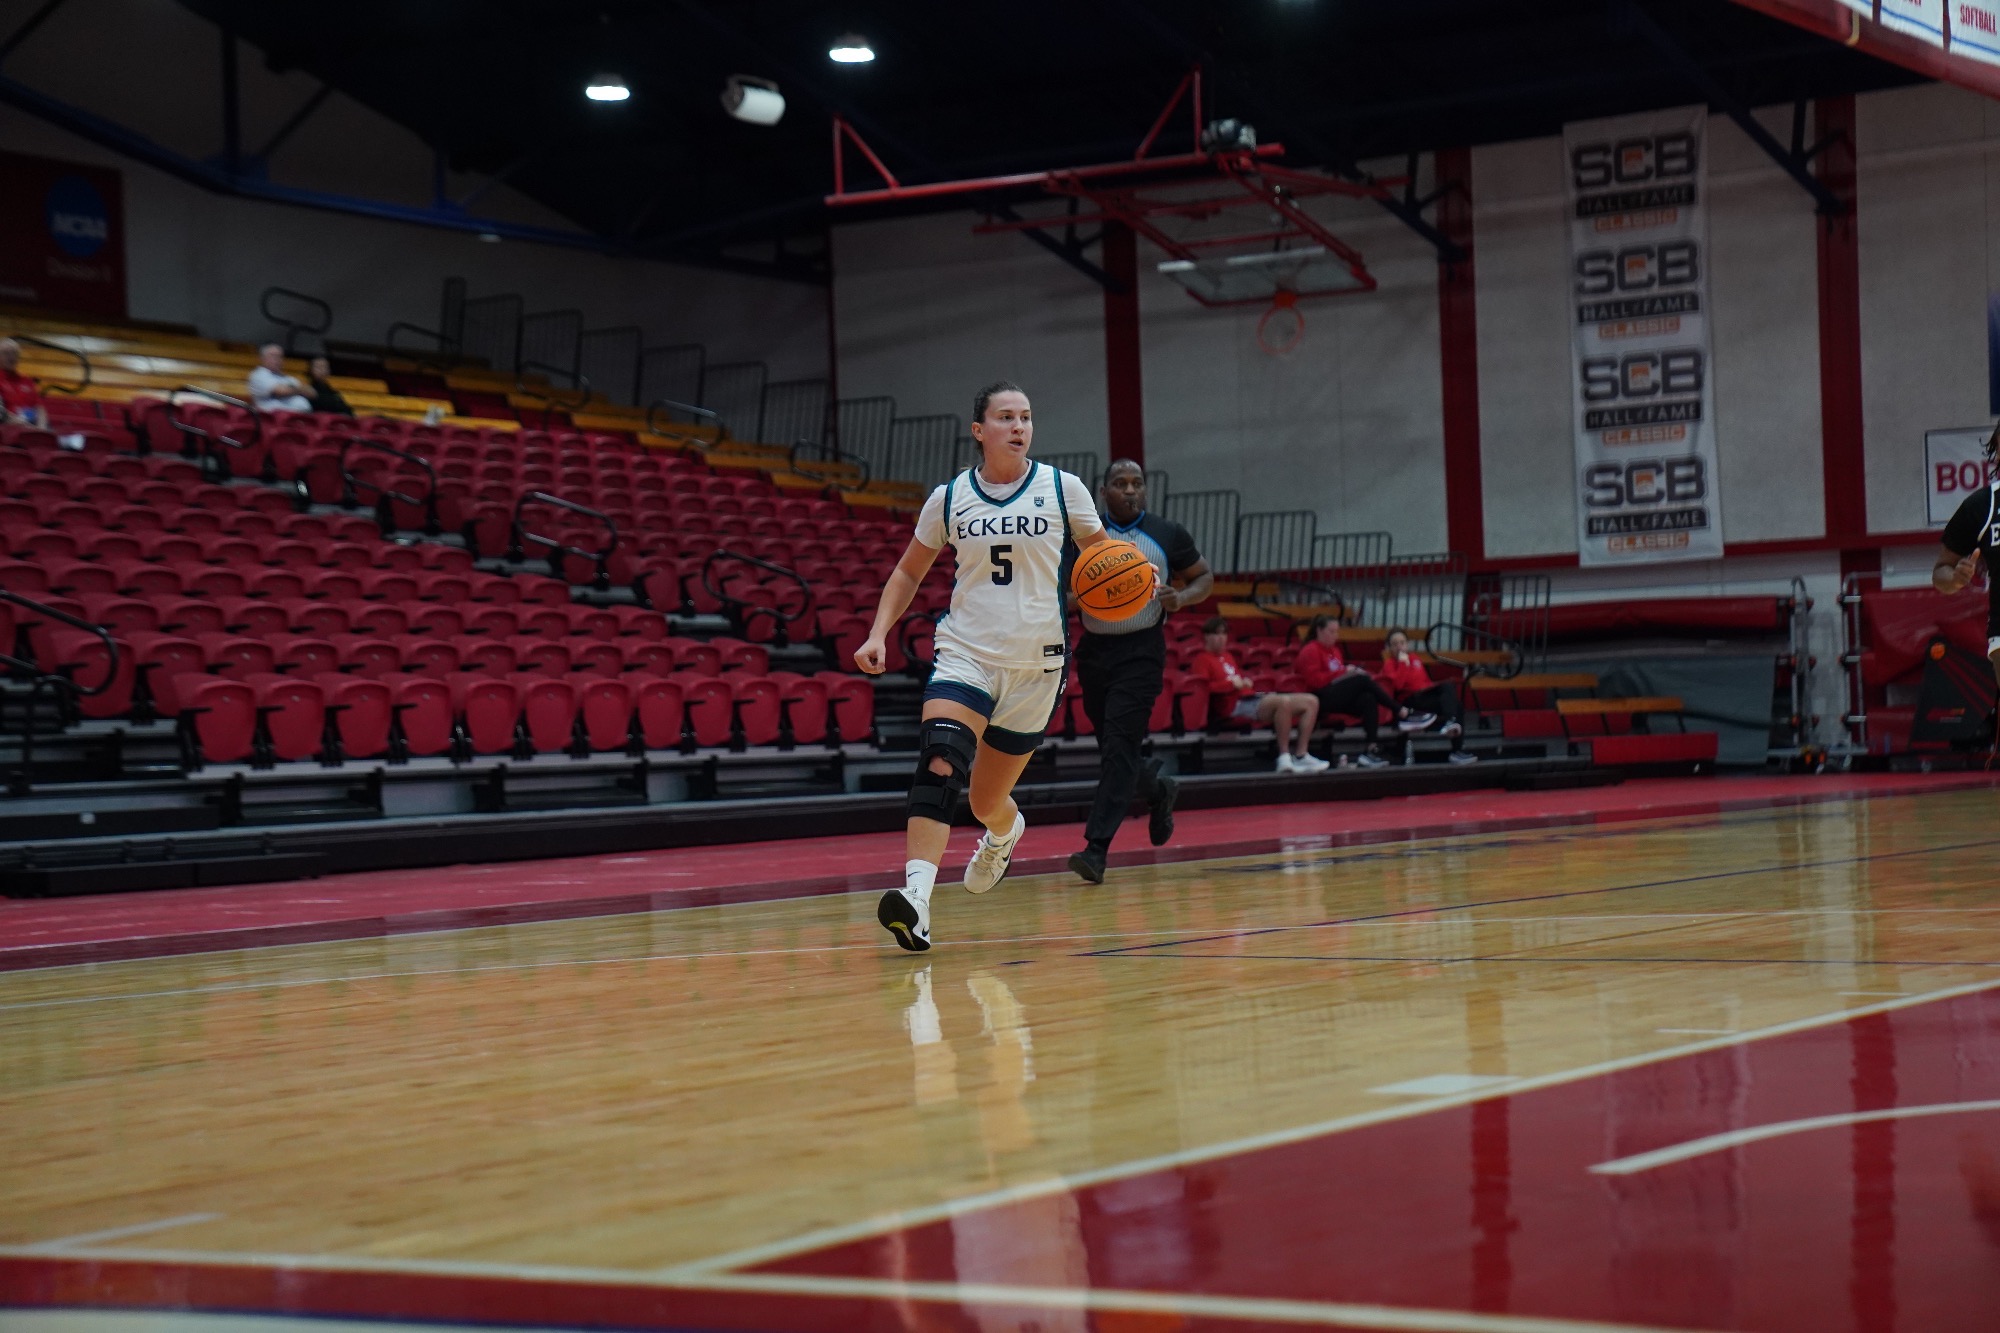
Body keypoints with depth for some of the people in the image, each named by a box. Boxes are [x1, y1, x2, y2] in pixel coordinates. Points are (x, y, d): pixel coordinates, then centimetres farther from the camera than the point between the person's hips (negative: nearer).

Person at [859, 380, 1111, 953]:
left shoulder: (1062, 489, 0)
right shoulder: (949, 498, 3)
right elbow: (909, 571, 14)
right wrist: (879, 633, 2)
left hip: (1035, 665, 0)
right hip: (965, 653, 0)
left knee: (988, 801, 8)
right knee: (939, 763, -27)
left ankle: (1004, 831, 47)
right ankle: (916, 896, -36)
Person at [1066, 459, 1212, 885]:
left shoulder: (1168, 534, 0)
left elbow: (1203, 577, 11)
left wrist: (1181, 598, -10)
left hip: (1141, 653, -3)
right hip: (1094, 651, 3)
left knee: (1119, 746, -14)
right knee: (1112, 749, 10)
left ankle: (1097, 848, -16)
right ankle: (1158, 789, 43)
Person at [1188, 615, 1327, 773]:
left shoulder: (1227, 657, 28)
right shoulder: (1201, 660, 2)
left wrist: (1245, 681, 16)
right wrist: (1231, 684, -16)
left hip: (1252, 697, 10)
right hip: (1235, 706, -10)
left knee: (1311, 702, 1)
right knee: (1284, 702, -36)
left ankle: (1301, 755, -6)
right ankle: (1284, 758, -32)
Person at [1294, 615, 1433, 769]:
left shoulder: (1333, 649, 22)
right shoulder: (1310, 651, -3)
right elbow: (1314, 680, -15)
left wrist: (1351, 671, 2)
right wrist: (1344, 672, -14)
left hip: (1341, 698, 8)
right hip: (1323, 698, -8)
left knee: (1368, 699, -25)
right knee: (1363, 680, -24)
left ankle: (1372, 749, -36)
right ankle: (1403, 714, -22)